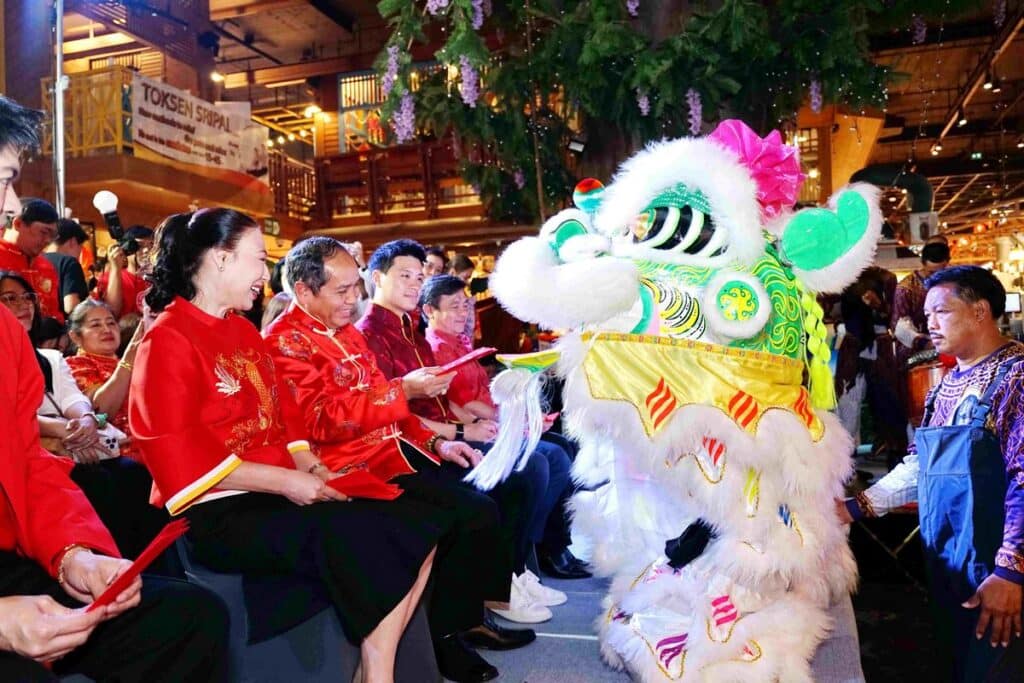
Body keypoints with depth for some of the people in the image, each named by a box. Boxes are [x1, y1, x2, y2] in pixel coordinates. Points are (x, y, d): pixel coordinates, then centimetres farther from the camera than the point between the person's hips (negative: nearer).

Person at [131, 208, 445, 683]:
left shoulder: (244, 331, 18)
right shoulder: (167, 340, -9)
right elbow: (177, 455, -17)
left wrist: (311, 467, 1)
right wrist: (285, 481, -19)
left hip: (279, 493, 8)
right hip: (217, 513, -8)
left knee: (417, 523, -9)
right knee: (357, 539, -29)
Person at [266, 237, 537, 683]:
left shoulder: (344, 330, 17)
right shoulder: (285, 342, -11)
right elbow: (323, 420, -22)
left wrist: (434, 442, 9)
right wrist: (403, 390, -23)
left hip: (394, 446, 10)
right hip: (357, 465, -9)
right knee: (474, 514, -19)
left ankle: (469, 616, 13)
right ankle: (442, 634, 0)